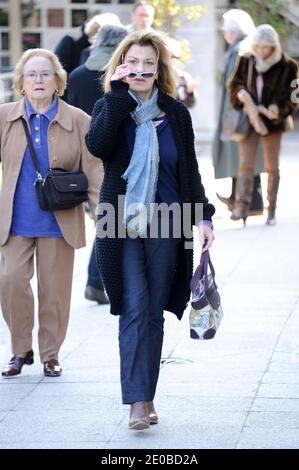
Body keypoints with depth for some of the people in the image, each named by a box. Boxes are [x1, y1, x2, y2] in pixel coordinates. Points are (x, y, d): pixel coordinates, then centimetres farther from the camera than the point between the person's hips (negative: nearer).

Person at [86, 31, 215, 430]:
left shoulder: (176, 113, 7)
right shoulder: (108, 108, 3)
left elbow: (190, 169, 12)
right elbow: (97, 146, -19)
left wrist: (203, 216, 5)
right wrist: (119, 95, -16)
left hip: (165, 225, 2)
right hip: (122, 226, -2)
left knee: (154, 312, 6)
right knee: (134, 308, -11)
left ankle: (146, 395, 14)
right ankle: (137, 401, -15)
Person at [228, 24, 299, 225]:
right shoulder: (246, 61, 0)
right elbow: (234, 84, 7)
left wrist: (278, 110, -19)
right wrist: (242, 95, -15)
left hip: (273, 121, -1)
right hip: (249, 120, 1)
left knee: (272, 167, 7)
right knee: (246, 164, -8)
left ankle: (272, 210, 14)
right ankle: (242, 206, -13)